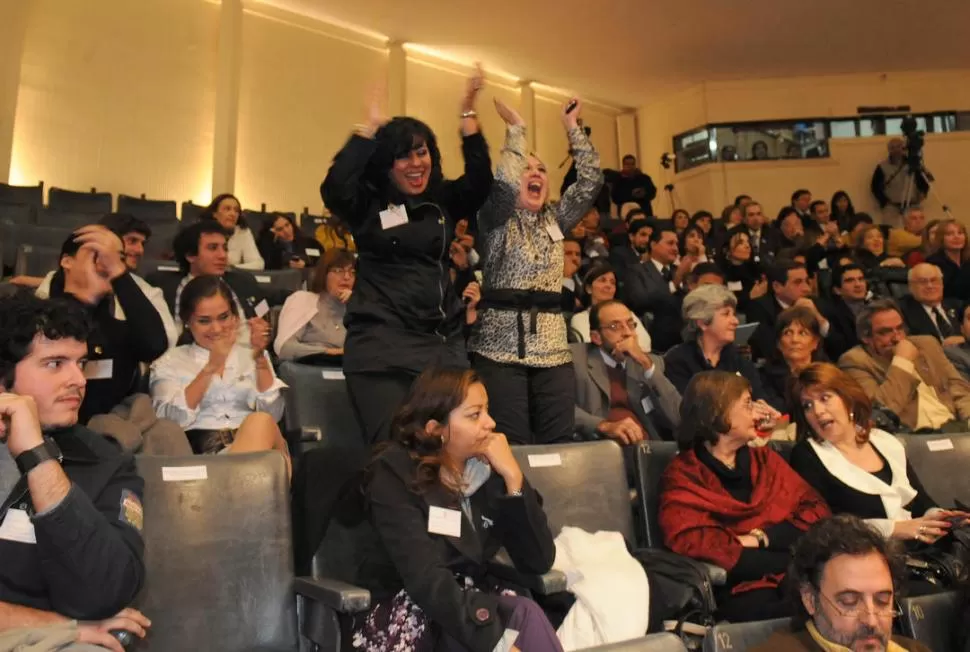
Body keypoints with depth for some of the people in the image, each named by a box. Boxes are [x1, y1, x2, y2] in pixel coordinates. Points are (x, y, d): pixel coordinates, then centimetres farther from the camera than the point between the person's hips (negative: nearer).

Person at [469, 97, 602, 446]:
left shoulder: (555, 219, 17)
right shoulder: (496, 218, 3)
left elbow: (591, 180, 8)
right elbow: (503, 183, -18)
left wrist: (572, 127, 6)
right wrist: (515, 128, -9)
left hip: (552, 348, 5)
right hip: (501, 347, -5)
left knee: (559, 443, 2)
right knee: (510, 446, -7)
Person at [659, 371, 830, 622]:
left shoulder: (764, 458, 21)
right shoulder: (683, 476, 4)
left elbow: (816, 511, 11)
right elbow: (692, 542, -12)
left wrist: (763, 537, -8)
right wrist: (795, 562, -13)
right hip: (744, 588, -5)